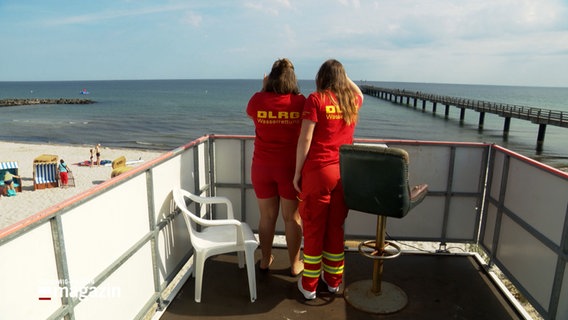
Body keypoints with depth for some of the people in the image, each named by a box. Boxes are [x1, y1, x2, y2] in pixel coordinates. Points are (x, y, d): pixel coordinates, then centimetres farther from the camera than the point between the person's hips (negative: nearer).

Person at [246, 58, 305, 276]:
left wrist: (263, 88, 19)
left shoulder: (258, 100, -8)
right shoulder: (300, 102, -9)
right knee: (292, 217, 11)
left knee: (267, 216, 15)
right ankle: (295, 265, 24)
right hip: (290, 168, -1)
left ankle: (265, 261, 29)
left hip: (262, 167, 1)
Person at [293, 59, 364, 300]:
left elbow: (305, 139, -13)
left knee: (313, 229, 7)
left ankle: (309, 285, 20)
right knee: (336, 228, 17)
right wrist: (343, 75, 30)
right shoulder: (352, 99, 8)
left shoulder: (316, 99, -7)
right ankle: (333, 280, 31)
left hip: (318, 172, -5)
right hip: (344, 173, 5)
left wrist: (297, 172, -6)